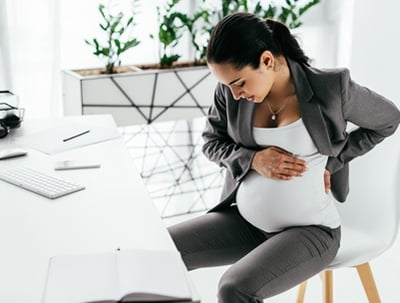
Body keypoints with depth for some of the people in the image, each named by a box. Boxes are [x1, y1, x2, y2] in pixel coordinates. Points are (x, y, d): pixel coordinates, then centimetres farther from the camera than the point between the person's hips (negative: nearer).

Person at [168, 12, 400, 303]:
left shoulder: (330, 88, -16)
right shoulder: (230, 90, -7)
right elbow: (212, 141, 8)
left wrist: (330, 162, -6)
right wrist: (252, 160, -13)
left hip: (309, 229, -4)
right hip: (244, 220, 5)